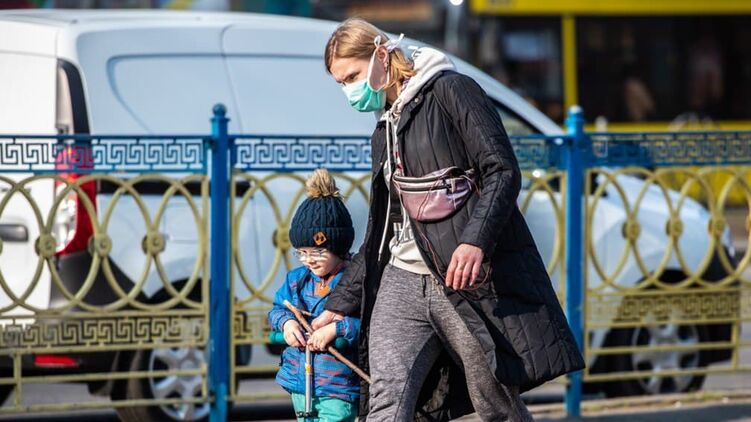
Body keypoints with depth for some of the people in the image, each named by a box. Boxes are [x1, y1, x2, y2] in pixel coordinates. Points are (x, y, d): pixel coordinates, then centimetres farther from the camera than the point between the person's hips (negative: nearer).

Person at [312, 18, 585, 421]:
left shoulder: (450, 90, -1)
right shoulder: (384, 133, 22)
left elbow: (502, 172, -12)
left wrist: (475, 241, -27)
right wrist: (340, 305, 23)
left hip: (469, 278, -6)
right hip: (403, 280, 6)